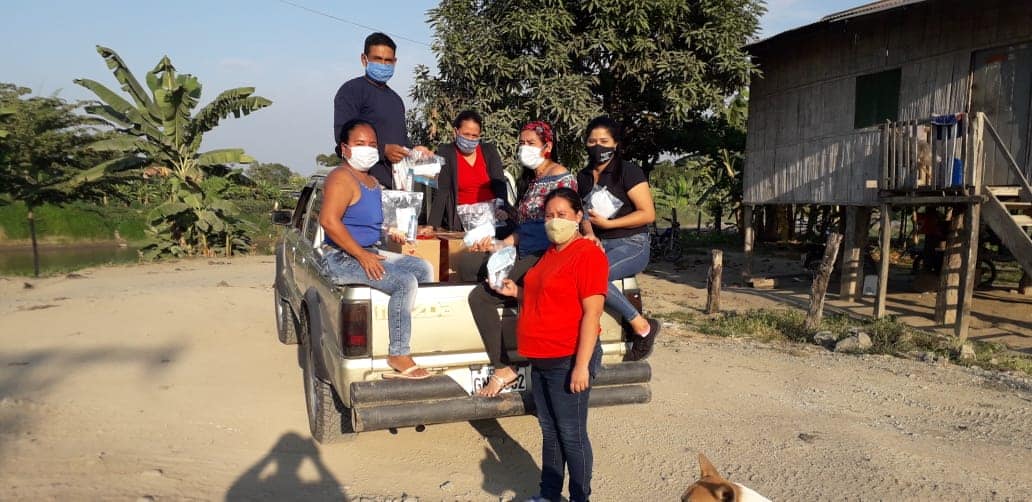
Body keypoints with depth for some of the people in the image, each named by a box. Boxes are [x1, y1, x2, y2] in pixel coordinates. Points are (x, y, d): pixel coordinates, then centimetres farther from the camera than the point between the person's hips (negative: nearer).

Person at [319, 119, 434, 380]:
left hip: (370, 252, 10)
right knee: (405, 282, -25)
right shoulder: (342, 178, -13)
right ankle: (398, 356, -18)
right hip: (343, 258, -10)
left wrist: (391, 230, 14)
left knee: (424, 268, 7)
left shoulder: (373, 182, 18)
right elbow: (328, 221, -25)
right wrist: (361, 255, -24)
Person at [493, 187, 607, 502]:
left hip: (568, 360, -8)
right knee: (549, 431, 17)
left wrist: (581, 366, -21)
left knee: (571, 435, 2)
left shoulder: (588, 254, -13)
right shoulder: (550, 253, 14)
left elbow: (592, 313, -18)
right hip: (540, 359, 8)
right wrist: (517, 292, 11)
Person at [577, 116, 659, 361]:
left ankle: (642, 326, -16)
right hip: (599, 245, 6)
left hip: (631, 244, -6)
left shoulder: (628, 172, -4)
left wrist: (607, 223, -15)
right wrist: (589, 234, -4)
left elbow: (648, 214, -9)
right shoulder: (583, 176, 15)